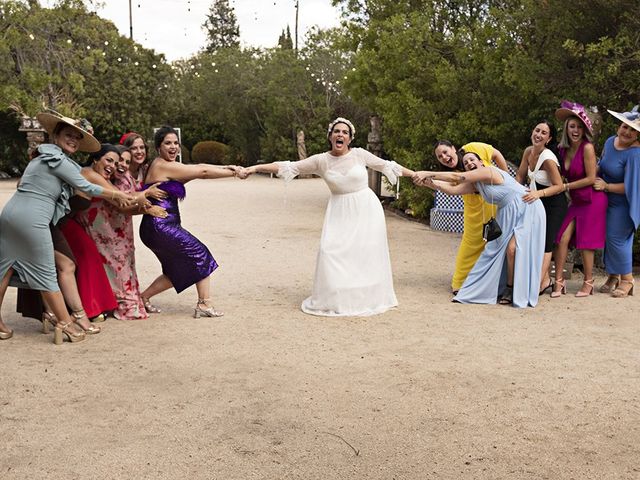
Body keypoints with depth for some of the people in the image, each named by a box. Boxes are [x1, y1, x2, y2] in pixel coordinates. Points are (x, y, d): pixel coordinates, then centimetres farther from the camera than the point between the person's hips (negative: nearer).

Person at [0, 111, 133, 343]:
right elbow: (87, 188, -1)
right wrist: (117, 194, 11)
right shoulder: (59, 161, -6)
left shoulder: (43, 156, 20)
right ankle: (65, 324, 7)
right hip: (32, 219, -9)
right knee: (46, 275, -1)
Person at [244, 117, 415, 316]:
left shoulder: (359, 154, -4)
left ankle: (367, 298, 16)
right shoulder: (321, 160, -4)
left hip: (366, 209, -1)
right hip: (340, 212, 1)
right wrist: (256, 168, -11)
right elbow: (288, 167, -5)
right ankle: (335, 299, 7)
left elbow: (386, 165, 7)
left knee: (366, 253, 0)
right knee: (332, 251, -7)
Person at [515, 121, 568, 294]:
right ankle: (545, 279, 21)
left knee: (545, 242, -8)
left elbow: (559, 186, -23)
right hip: (538, 203, 8)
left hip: (554, 204, -8)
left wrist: (538, 193, -35)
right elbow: (520, 176, 7)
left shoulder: (548, 159, -24)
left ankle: (540, 282, -4)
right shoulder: (528, 151, -2)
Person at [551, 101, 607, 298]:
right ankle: (559, 282, 2)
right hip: (576, 201, 6)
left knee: (585, 243, 1)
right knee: (563, 238, -3)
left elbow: (591, 178, -17)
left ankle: (588, 283, 16)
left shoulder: (587, 147, -18)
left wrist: (566, 186, -11)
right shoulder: (563, 149, 1)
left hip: (592, 200, -6)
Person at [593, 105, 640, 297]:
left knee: (617, 238, -4)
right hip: (608, 201, 7)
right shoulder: (610, 141, 0)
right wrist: (595, 178, 1)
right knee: (609, 237, 12)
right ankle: (613, 277, 26)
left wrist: (606, 186, -19)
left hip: (624, 204, -7)